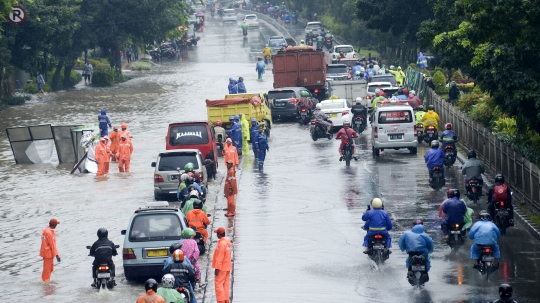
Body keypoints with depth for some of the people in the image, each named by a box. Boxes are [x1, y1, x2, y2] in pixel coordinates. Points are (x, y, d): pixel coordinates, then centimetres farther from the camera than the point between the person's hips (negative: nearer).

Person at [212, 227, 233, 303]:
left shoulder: (221, 243, -19)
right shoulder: (228, 242, 11)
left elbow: (220, 257, -21)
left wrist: (217, 268, -19)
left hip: (221, 268, -9)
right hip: (228, 267, 9)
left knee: (218, 284, -6)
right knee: (226, 284, 11)